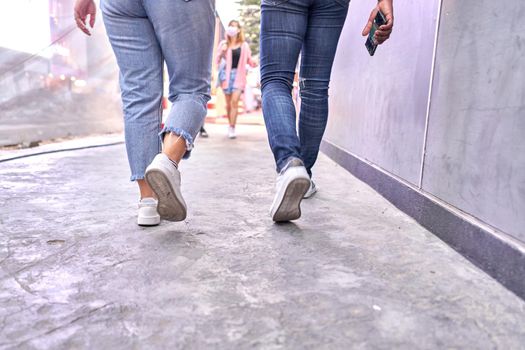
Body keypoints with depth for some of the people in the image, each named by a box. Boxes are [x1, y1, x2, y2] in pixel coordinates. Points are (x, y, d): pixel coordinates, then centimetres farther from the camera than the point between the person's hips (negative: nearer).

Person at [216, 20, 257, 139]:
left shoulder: (244, 45, 7)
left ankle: (232, 128, -12)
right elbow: (217, 61, 6)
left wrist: (255, 63, -11)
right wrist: (221, 52, -12)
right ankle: (230, 124, 23)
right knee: (228, 103, 7)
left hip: (239, 75, -2)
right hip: (227, 74, 2)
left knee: (235, 101, -14)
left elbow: (249, 61, 11)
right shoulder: (224, 44, 8)